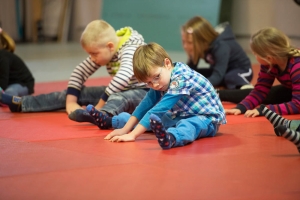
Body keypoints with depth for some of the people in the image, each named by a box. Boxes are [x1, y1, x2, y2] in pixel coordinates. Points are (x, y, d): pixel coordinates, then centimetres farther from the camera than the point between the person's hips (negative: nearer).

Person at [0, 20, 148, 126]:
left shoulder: (129, 49, -25)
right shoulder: (102, 51, -1)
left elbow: (124, 76, -41)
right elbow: (80, 72, 4)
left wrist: (100, 104, -36)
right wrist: (70, 101, -8)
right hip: (117, 92, 8)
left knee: (118, 98, -41)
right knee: (74, 93, 2)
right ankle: (19, 103, 4)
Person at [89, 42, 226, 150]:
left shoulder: (181, 79, -28)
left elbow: (158, 110, -32)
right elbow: (146, 105, 2)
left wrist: (133, 134, -35)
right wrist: (125, 129, -6)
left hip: (206, 119, -10)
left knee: (187, 125, -40)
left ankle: (170, 138, -73)